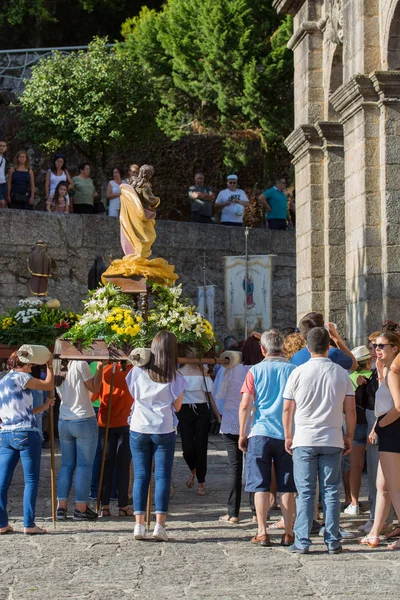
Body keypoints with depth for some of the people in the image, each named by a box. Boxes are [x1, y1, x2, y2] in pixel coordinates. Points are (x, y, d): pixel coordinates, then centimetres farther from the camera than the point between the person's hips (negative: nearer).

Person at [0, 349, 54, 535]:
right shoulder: (19, 377, -4)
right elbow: (48, 385, 1)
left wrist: (44, 407, 25)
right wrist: (49, 366, 15)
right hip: (26, 434, -7)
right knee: (31, 480, -1)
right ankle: (29, 524, -5)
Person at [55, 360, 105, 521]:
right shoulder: (80, 364, -14)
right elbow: (94, 388, -7)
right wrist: (100, 368, -1)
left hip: (64, 422, 6)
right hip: (84, 421, -6)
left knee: (67, 465, 13)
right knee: (84, 465, 2)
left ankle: (61, 508, 8)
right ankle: (80, 509, 3)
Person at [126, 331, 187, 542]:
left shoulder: (138, 371, -1)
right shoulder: (175, 377, -4)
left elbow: (134, 397, 10)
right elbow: (177, 406, 2)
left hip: (138, 429, 2)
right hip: (164, 430, -2)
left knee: (140, 476, 6)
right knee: (162, 477, 2)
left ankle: (139, 525, 2)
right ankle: (159, 525, -4)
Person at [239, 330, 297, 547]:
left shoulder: (255, 371, -1)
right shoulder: (292, 370, 2)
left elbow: (245, 406, -4)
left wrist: (242, 434, 4)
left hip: (260, 433, -1)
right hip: (287, 435, 1)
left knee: (261, 486, 4)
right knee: (287, 487, 6)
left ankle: (262, 533, 2)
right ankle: (288, 533, 7)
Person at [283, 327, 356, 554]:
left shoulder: (299, 373, -3)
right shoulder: (342, 374, 1)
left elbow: (287, 409, 1)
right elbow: (350, 410, 3)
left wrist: (288, 436, 11)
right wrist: (349, 436, 14)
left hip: (304, 441, -1)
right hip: (333, 440, 1)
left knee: (305, 492, 3)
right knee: (331, 492, 6)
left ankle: (302, 542, 1)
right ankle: (333, 542, 6)